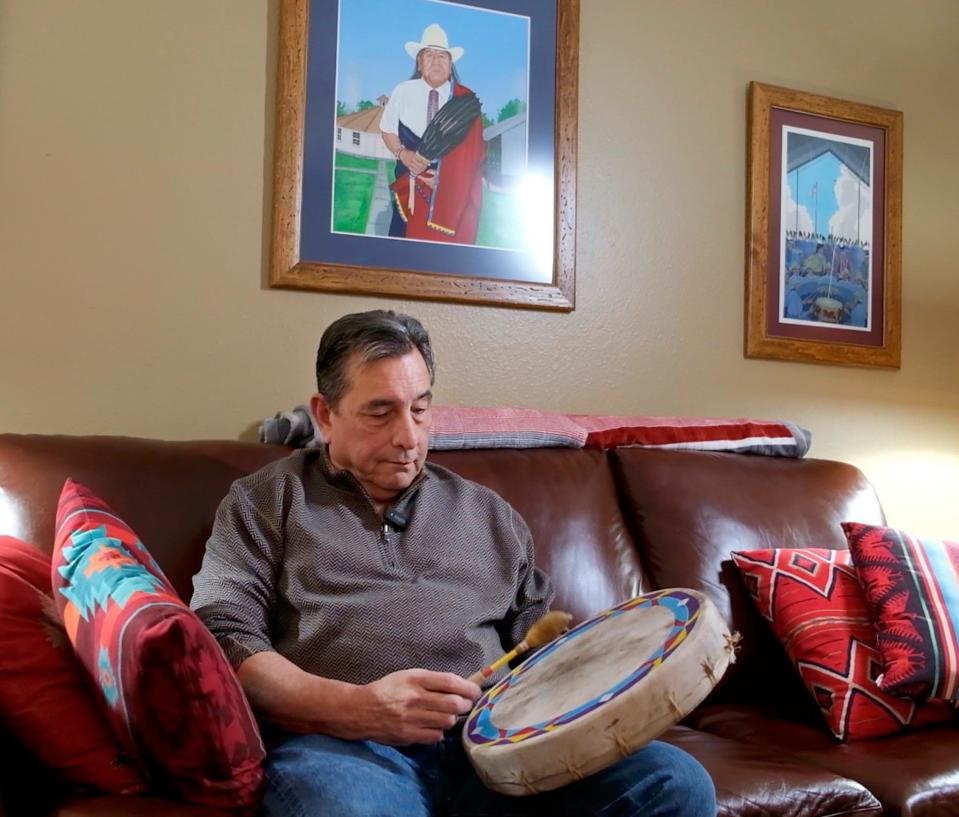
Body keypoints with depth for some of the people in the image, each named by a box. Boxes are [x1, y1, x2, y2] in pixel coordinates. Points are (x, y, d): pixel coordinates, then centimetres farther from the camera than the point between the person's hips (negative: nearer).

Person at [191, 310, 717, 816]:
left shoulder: (488, 514, 22)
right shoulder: (264, 502, 13)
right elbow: (224, 639, 0)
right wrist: (356, 707, -16)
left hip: (495, 736, 4)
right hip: (345, 742, -3)